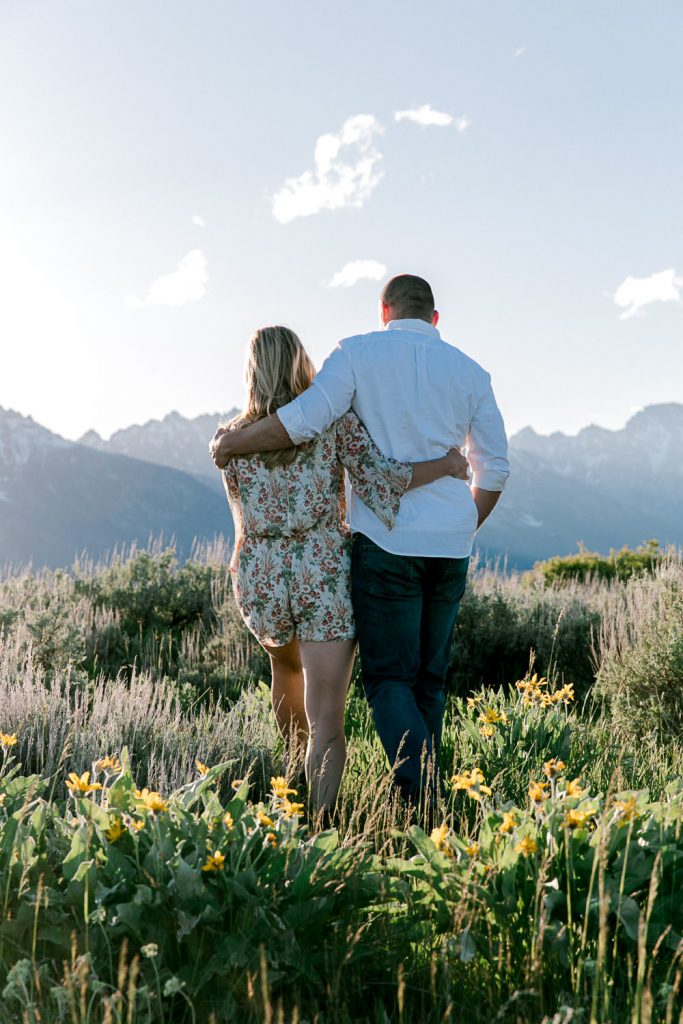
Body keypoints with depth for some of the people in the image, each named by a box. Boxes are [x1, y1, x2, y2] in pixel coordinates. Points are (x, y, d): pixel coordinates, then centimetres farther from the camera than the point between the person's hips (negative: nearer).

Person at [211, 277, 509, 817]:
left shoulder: (359, 353, -2)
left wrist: (232, 443, -1)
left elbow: (304, 418, -15)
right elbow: (495, 468, 10)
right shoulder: (470, 372, 9)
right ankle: (424, 797, 18)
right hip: (451, 548, 4)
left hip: (387, 542, -4)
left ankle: (425, 806, -14)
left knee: (389, 678, 0)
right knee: (429, 678, 13)